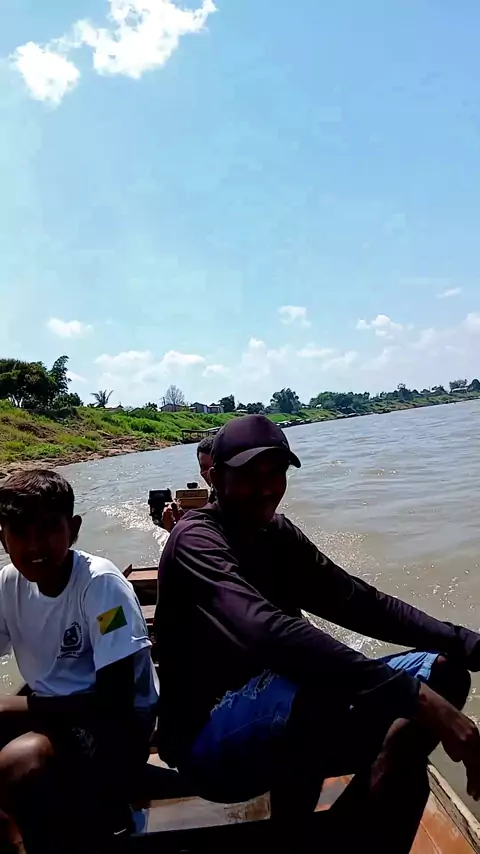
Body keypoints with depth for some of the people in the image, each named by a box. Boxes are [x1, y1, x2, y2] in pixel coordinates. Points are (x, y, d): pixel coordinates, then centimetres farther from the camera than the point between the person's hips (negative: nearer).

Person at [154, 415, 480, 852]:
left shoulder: (278, 534, 5)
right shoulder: (197, 540, -18)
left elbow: (358, 602, -2)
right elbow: (269, 631, -35)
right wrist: (413, 694, -40)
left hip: (288, 716, 7)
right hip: (211, 736, -7)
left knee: (441, 670, -6)